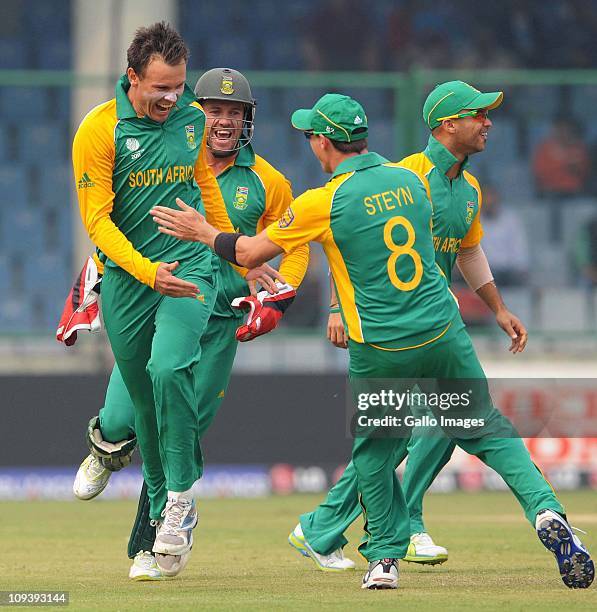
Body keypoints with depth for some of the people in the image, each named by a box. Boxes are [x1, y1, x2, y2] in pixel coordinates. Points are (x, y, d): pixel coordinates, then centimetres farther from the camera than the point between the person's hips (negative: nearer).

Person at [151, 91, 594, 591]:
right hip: (445, 334, 3)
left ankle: (385, 556, 15)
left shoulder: (323, 204, -10)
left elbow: (250, 253, -2)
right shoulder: (411, 180, 4)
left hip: (381, 352, -3)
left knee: (374, 449, 16)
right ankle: (546, 512, -6)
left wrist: (202, 231, 16)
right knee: (487, 430, 12)